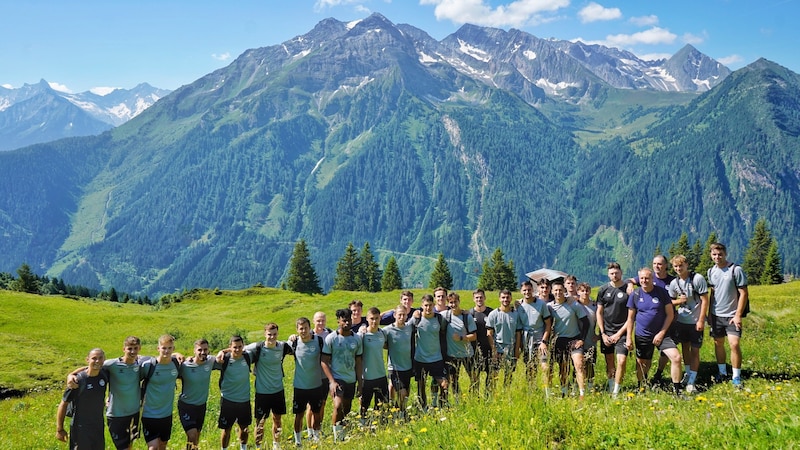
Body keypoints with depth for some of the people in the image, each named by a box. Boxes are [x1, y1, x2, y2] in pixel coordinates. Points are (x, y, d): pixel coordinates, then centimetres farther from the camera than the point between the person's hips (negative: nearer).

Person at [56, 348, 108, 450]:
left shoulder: (104, 375, -7)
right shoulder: (78, 380, -20)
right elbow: (63, 404, -12)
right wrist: (59, 429, -9)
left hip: (99, 426, 5)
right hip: (80, 428, -5)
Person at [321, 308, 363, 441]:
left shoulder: (357, 339, 4)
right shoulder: (331, 338, -8)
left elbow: (358, 362, 11)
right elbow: (324, 361, -7)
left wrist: (360, 382, 9)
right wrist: (332, 381, -15)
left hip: (351, 380, 5)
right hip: (336, 378, -4)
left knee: (347, 410, 11)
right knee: (338, 406, -22)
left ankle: (343, 435, 28)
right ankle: (337, 437, -8)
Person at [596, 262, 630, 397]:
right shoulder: (603, 290, 3)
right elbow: (599, 313, 7)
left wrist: (619, 334, -7)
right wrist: (603, 334, 0)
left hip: (622, 331, -2)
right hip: (606, 331, 2)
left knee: (621, 361, -12)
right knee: (609, 363, 7)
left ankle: (616, 392, -3)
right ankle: (610, 389, 20)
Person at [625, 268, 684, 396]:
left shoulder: (662, 292, -5)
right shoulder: (635, 295, -2)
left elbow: (670, 314, -2)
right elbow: (631, 318, 4)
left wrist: (662, 333, -9)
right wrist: (629, 338, 0)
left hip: (661, 334, -1)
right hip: (642, 336, 1)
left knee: (676, 358, -15)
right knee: (642, 364, 10)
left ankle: (677, 390, -3)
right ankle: (641, 389, 34)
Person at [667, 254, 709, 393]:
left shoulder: (697, 279, -13)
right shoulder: (674, 283, 0)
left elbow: (705, 300, -11)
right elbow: (671, 302, 13)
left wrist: (701, 320, -15)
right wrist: (679, 301, -11)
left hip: (696, 321, -4)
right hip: (681, 320, 4)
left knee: (694, 351, -2)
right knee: (685, 348, 15)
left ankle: (691, 382, 0)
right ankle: (688, 374, 33)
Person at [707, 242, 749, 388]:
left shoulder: (736, 270, -11)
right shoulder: (711, 271, 6)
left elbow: (744, 294, -10)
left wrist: (738, 315, -14)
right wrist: (709, 314, 13)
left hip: (732, 315, -5)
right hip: (716, 314, 5)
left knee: (734, 343, -13)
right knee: (718, 343, 11)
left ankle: (736, 377, -2)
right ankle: (722, 372, 26)